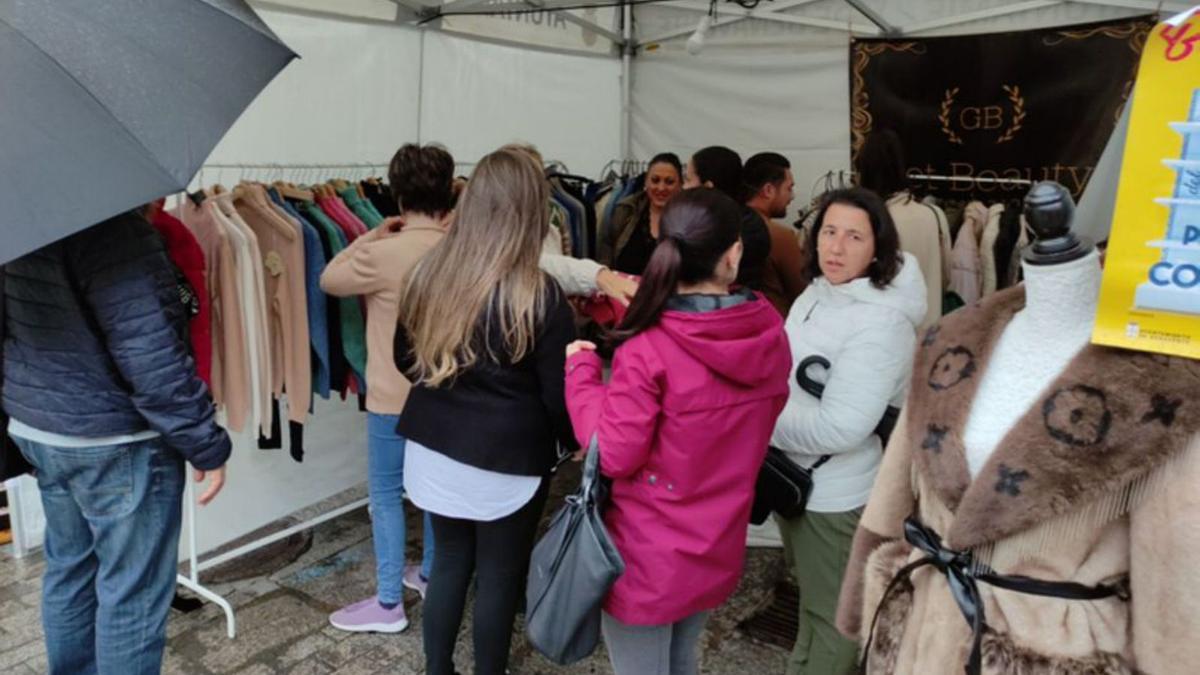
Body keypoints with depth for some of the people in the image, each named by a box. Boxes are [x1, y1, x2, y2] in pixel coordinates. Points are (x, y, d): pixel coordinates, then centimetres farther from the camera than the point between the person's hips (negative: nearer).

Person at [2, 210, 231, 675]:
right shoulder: (110, 224, -24)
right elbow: (150, 354, -26)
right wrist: (207, 444, -17)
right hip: (114, 440, -9)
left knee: (68, 569, 22)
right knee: (132, 591, 5)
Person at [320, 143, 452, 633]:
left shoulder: (386, 253, -20)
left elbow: (329, 280, -6)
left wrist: (372, 236, 1)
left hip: (395, 396, -6)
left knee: (386, 496, 6)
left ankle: (388, 603, 14)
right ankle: (431, 573, 36)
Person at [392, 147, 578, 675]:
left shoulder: (428, 274, -3)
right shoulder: (540, 296, -18)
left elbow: (406, 360, 10)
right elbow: (559, 393, -12)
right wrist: (577, 445, 6)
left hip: (435, 447, 5)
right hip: (507, 459, -5)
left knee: (449, 558, 20)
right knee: (500, 574, 12)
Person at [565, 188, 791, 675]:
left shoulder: (649, 349, -25)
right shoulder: (771, 331, -8)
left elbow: (614, 455, -18)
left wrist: (582, 371, -8)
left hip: (650, 555, -5)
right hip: (717, 547, 5)